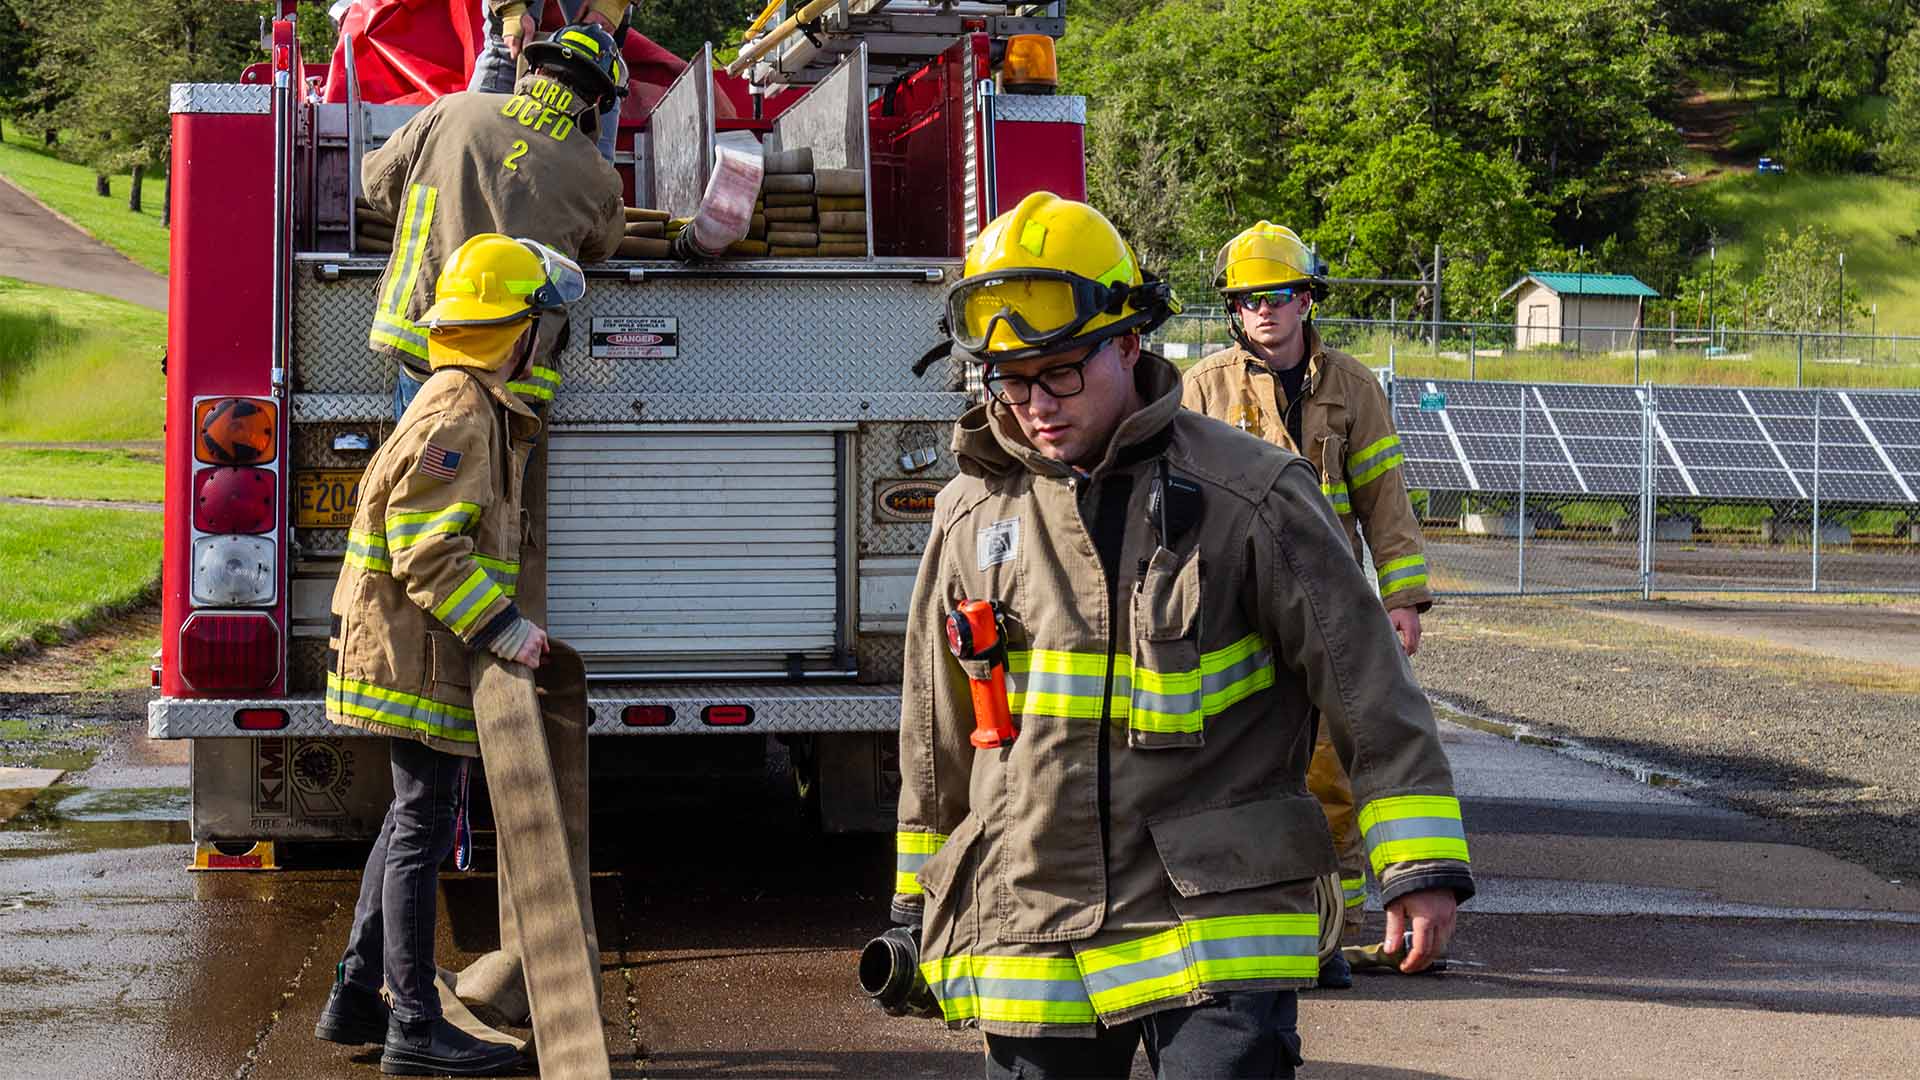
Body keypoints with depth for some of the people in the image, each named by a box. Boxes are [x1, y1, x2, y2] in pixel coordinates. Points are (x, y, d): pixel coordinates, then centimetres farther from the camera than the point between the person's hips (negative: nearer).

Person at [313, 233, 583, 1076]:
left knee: (412, 821, 16)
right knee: (421, 827, -7)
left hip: (423, 654, 11)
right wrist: (503, 629, -24)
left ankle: (356, 998, 23)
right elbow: (428, 553, -24)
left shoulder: (480, 406, 15)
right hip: (417, 653, -11)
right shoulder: (458, 415, -18)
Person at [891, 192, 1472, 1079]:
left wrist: (1420, 867, -9)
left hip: (1215, 929, -4)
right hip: (1027, 931, 4)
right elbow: (935, 736, 17)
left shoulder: (1249, 497, -4)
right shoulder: (971, 514, 7)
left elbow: (1369, 689, -4)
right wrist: (918, 904, 21)